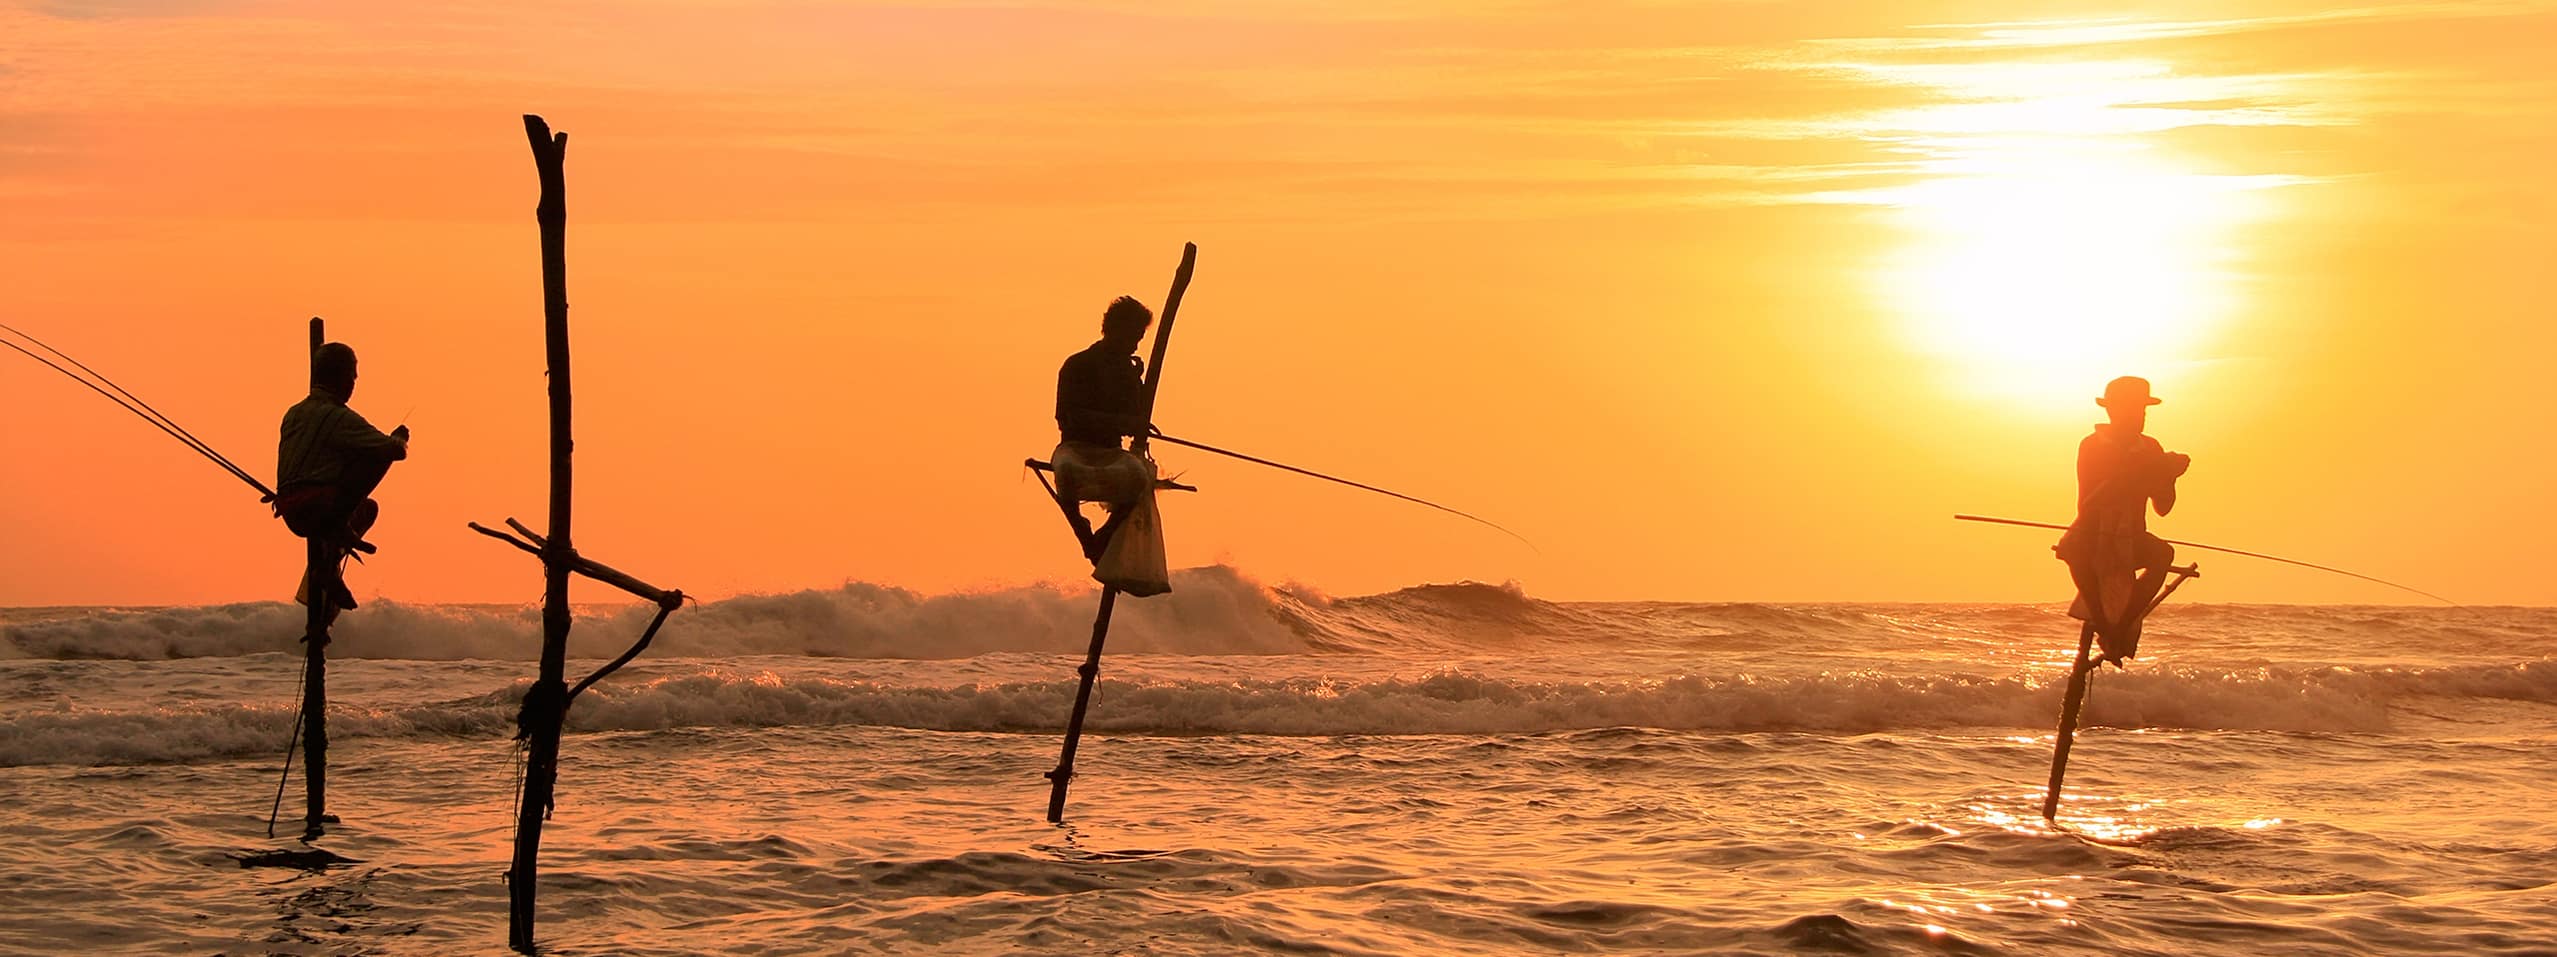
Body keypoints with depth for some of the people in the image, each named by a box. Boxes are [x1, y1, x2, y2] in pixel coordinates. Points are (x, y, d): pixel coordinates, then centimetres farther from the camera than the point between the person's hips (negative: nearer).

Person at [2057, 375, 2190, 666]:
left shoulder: (2150, 449, 5)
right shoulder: (2092, 446, -6)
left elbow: (2163, 508, 3)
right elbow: (2087, 506, -17)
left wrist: (2168, 478, -16)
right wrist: (2124, 478, -28)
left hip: (2131, 541, 3)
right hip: (2093, 535, -3)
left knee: (2163, 553, -29)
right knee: (2074, 547, -38)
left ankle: (2122, 626, -22)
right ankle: (2104, 629, -30)